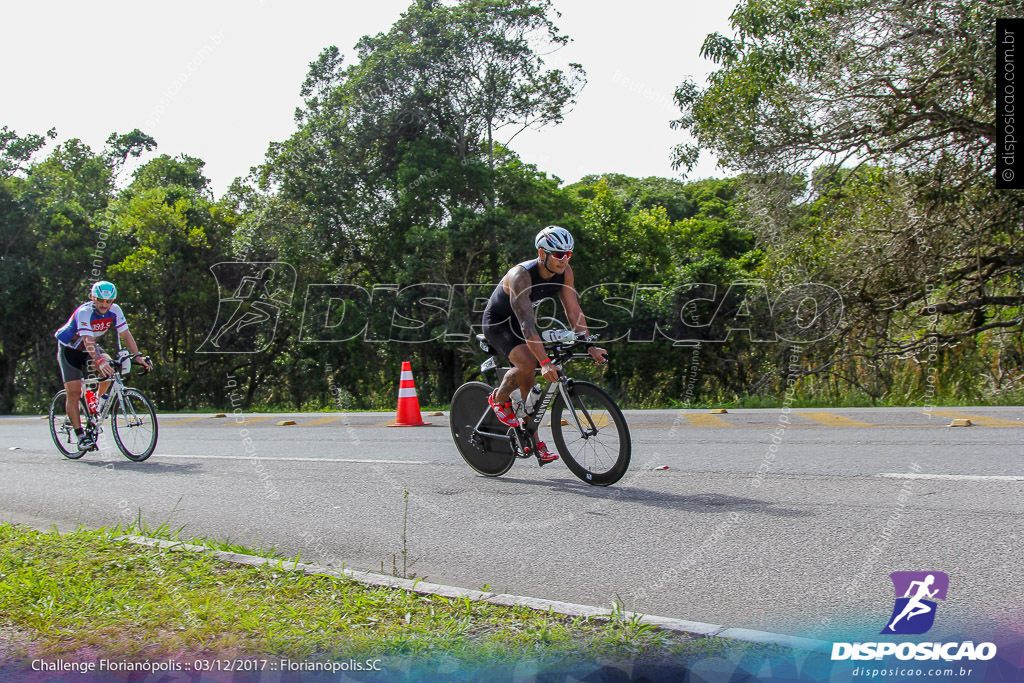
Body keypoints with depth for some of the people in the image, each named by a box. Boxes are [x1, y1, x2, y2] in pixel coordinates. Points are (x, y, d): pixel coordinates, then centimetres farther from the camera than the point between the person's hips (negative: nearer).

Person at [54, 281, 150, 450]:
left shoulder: (115, 311, -17)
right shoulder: (84, 312, -32)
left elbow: (126, 335, -16)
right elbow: (88, 340, -43)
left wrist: (138, 357, -29)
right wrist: (99, 361, -57)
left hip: (89, 347, 4)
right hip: (69, 349, -4)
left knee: (109, 367, -26)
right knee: (74, 392, -11)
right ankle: (81, 436, -7)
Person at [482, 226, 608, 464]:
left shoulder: (564, 272, -15)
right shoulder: (521, 276, -35)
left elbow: (574, 312, -10)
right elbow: (526, 324, -42)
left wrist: (590, 347, -20)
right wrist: (545, 362, -50)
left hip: (523, 322, 6)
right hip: (498, 324, -6)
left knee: (529, 381, -3)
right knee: (528, 363, -30)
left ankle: (533, 442, 7)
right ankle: (499, 398, -2)